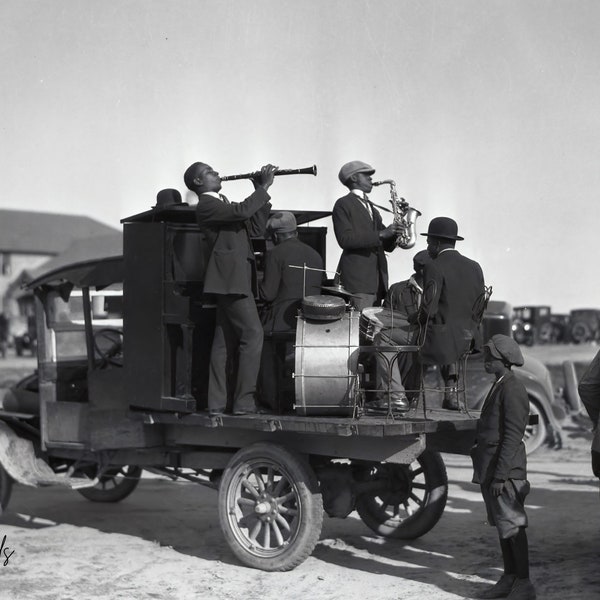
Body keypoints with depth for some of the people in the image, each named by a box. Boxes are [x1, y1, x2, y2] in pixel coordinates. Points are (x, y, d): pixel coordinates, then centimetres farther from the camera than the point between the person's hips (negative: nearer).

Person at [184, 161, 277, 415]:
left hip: (233, 280, 10)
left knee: (225, 342, 9)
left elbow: (255, 228, 17)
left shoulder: (221, 204, 23)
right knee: (252, 334, -14)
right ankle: (244, 401, -13)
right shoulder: (206, 205, -8)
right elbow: (241, 212, -24)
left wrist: (262, 191, 10)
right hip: (230, 279, -10)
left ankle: (218, 402, 11)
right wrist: (263, 188, -13)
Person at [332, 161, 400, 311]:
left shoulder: (371, 208, 26)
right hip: (357, 279, -8)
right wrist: (380, 234, -18)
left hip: (378, 281, 8)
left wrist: (396, 229, 4)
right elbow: (345, 239, -14)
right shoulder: (343, 204, 2)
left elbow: (388, 246, 22)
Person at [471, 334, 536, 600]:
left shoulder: (512, 389, -14)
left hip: (505, 471, -9)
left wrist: (501, 475, -21)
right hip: (490, 469, 9)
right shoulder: (498, 387, 15)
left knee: (513, 526, -4)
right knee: (502, 525, 13)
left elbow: (513, 435, -19)